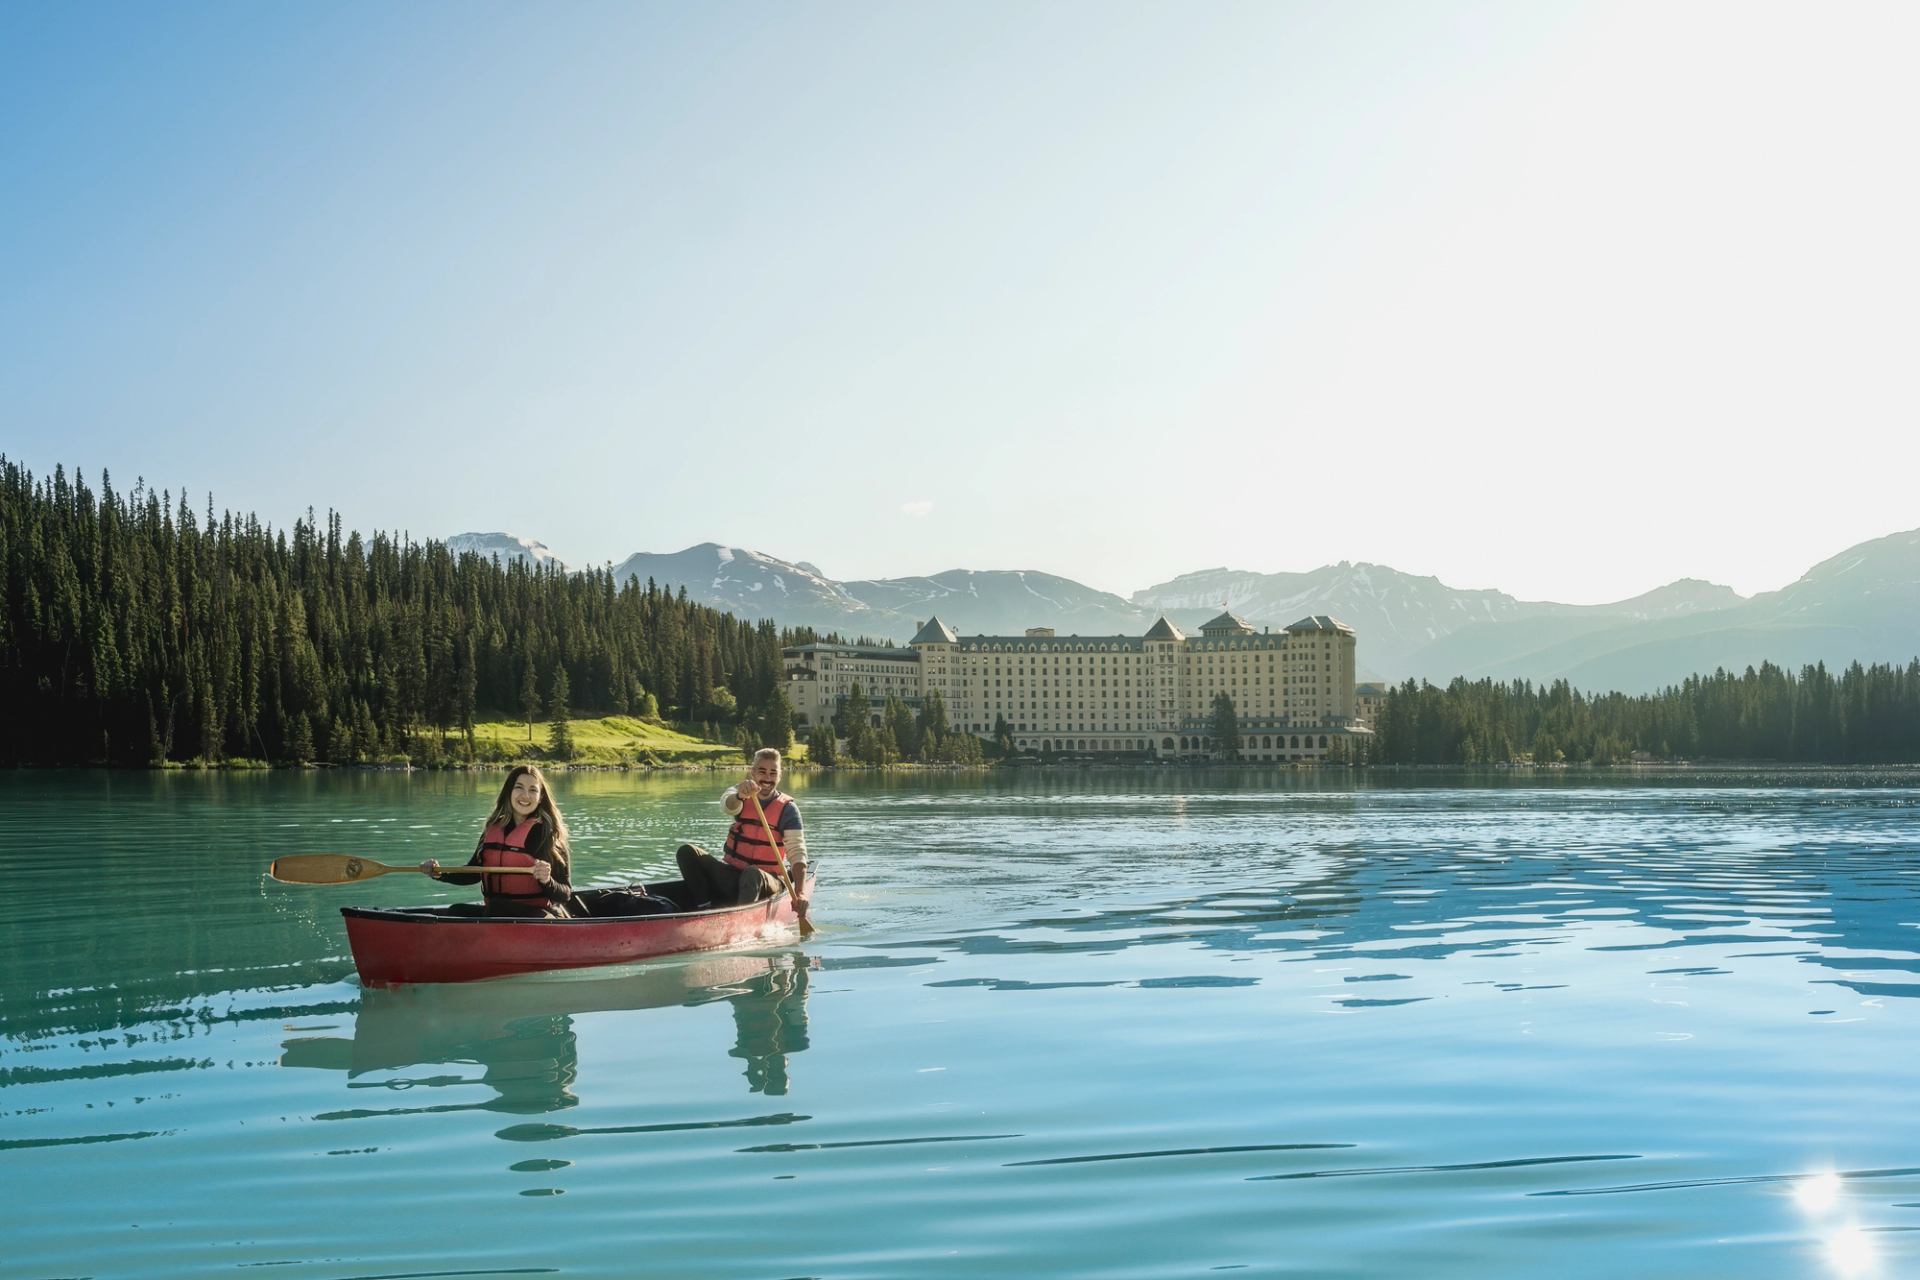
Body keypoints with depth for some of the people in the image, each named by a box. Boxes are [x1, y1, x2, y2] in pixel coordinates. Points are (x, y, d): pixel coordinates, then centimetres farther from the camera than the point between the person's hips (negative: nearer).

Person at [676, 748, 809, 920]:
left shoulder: (787, 809, -4)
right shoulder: (740, 795, 4)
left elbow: (797, 852, -13)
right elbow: (727, 805, -22)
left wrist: (800, 893, -28)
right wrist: (740, 796, -48)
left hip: (765, 881, -4)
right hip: (732, 875, 4)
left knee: (752, 875, -38)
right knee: (687, 852, -14)